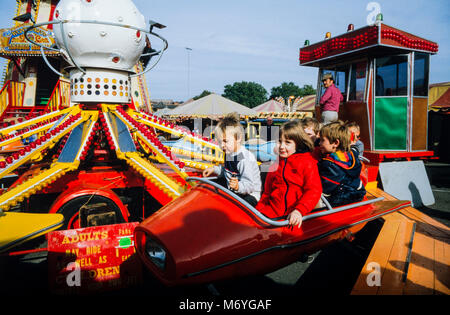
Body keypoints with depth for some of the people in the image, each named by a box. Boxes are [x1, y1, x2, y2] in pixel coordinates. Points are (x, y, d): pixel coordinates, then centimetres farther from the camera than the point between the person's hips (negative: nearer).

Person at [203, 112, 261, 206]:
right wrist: (214, 169, 20)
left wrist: (238, 186, -48)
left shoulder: (245, 159, -27)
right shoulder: (229, 153, 2)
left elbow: (249, 185, -30)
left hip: (250, 194, -9)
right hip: (232, 191, 9)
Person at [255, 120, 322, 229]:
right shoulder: (275, 164, 19)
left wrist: (299, 210, -22)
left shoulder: (308, 163, 3)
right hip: (273, 212, 3)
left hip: (296, 214, -3)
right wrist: (257, 210, 12)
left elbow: (314, 191, -7)